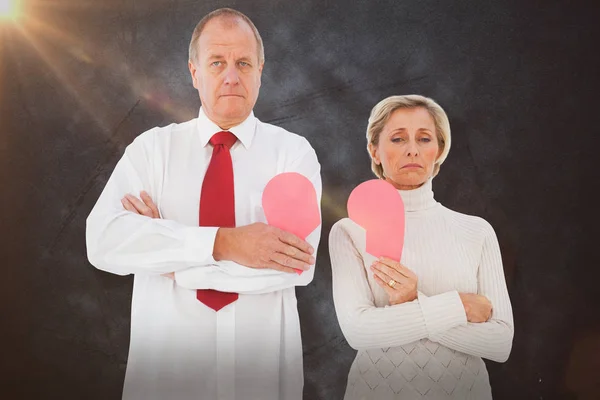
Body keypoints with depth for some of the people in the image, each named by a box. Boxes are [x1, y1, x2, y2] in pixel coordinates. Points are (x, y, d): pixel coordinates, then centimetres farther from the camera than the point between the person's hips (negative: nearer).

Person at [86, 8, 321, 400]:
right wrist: (222, 243, -27)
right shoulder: (152, 147, -1)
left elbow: (297, 262, -18)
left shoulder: (293, 152, -4)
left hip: (262, 361, 0)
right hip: (168, 356, 1)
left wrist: (170, 253, -17)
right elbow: (104, 239, -17)